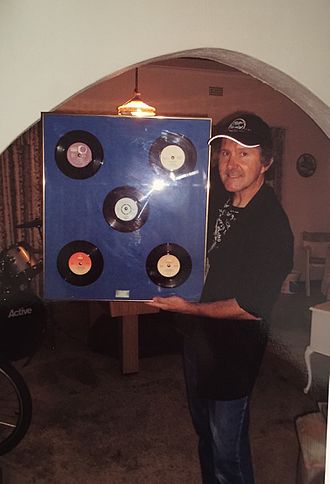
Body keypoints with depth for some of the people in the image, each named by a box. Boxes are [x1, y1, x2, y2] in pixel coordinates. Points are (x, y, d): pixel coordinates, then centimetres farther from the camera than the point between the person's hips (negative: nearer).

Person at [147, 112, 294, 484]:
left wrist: (188, 308, -18)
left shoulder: (272, 226, -24)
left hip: (234, 350, -8)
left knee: (228, 451, 10)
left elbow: (252, 308, -23)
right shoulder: (216, 198, -2)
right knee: (204, 430, 28)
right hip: (198, 335, 8)